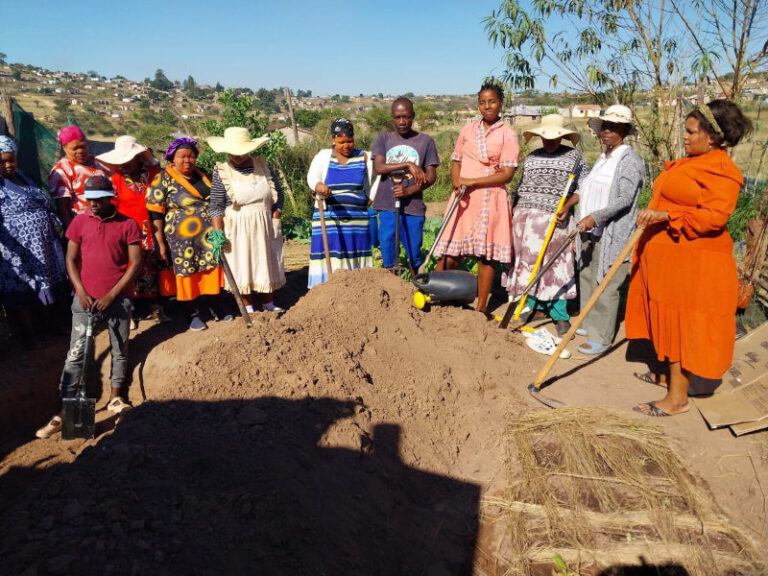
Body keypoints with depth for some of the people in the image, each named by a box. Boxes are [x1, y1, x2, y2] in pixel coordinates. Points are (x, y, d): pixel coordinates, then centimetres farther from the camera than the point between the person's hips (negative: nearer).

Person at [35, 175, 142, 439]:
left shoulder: (128, 225, -2)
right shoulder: (79, 222, 4)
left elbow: (136, 263, -5)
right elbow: (71, 260, 6)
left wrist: (111, 294, -10)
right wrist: (81, 292, -7)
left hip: (117, 298, -1)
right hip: (85, 298, 1)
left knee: (120, 350, 9)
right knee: (75, 354, -1)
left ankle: (115, 398, 27)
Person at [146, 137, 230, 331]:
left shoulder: (203, 175, 10)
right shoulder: (163, 180, -5)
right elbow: (155, 214, -7)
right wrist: (160, 243, -10)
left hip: (210, 236, 5)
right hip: (183, 239, -4)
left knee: (213, 269, 8)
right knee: (189, 274, 4)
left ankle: (215, 307, 24)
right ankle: (192, 314, 18)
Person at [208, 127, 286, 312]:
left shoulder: (262, 165, 0)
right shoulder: (222, 173, -9)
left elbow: (278, 194, 7)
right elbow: (216, 206, -10)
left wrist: (275, 222, 1)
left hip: (264, 226, 3)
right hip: (237, 228, -3)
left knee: (267, 262, 12)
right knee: (241, 265, 5)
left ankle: (268, 303, 28)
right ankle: (247, 307, 19)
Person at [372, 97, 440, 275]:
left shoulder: (425, 141, 3)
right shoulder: (383, 139, 6)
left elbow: (431, 176, -1)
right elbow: (378, 167, -10)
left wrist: (409, 191, -15)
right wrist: (408, 164, -19)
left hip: (413, 207, -1)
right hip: (387, 206, 1)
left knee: (414, 254, 7)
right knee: (388, 256, 6)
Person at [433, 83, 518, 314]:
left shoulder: (508, 135, 0)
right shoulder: (468, 129, 12)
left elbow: (507, 173, -8)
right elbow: (456, 162, 15)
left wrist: (472, 181, -14)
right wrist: (457, 183, -6)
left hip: (490, 199, -2)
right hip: (463, 198, 3)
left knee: (486, 255, 2)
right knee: (451, 252, 0)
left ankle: (481, 308, 11)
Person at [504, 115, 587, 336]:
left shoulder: (573, 156, 6)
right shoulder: (531, 157, 15)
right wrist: (514, 212, 11)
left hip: (552, 218, -4)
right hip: (524, 217, 4)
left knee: (554, 264, -3)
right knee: (528, 262, 7)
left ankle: (560, 315, 7)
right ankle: (535, 307, 21)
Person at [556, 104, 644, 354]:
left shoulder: (629, 160, -10)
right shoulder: (602, 158, 15)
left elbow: (625, 199, -20)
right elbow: (585, 188, 25)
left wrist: (595, 217, -26)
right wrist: (567, 205, 20)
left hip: (612, 235, -9)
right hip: (592, 231, 9)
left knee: (605, 286, -5)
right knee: (587, 278, 16)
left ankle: (601, 338, 4)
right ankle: (590, 325, 30)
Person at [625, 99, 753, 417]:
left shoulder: (721, 170, -14)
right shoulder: (689, 163, 15)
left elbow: (714, 216, -25)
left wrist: (666, 216, -29)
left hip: (692, 263, -9)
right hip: (668, 257, 9)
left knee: (683, 326, -5)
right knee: (670, 320, 16)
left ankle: (678, 397, 3)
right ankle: (668, 374, 31)